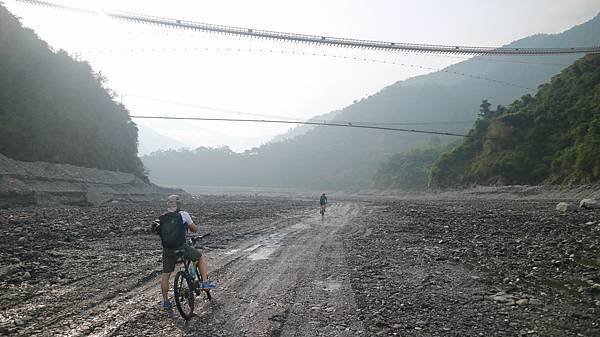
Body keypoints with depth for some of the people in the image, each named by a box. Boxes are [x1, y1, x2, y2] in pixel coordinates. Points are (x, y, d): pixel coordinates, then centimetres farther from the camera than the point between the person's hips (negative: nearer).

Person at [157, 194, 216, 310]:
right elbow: (195, 229, 3)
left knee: (165, 275, 16)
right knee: (200, 257, 20)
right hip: (182, 248, -3)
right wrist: (191, 227, 25)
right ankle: (205, 282, 14)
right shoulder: (183, 214, -3)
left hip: (167, 250, 3)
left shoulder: (161, 218, 7)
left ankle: (165, 301, 22)